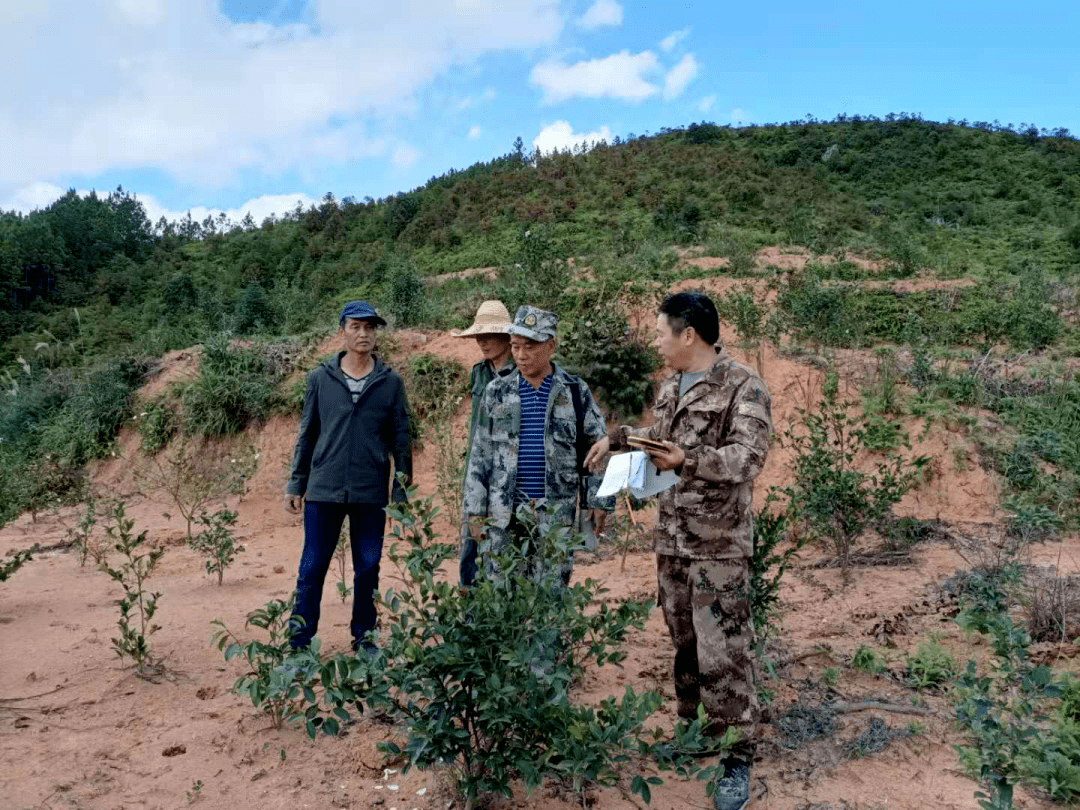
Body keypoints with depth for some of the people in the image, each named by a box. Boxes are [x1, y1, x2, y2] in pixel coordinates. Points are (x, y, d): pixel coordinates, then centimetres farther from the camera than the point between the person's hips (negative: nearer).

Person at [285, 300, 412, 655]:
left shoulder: (390, 382, 3)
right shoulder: (320, 378, 4)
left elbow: (400, 440, 5)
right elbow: (307, 435, 9)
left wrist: (401, 493, 2)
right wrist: (296, 484, 7)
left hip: (371, 493, 0)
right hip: (324, 491, 0)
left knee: (368, 568, 9)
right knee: (312, 567, 5)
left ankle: (363, 637, 26)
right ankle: (300, 642, 17)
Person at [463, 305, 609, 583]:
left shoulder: (575, 391, 3)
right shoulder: (496, 392, 5)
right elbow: (479, 455, 8)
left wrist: (598, 503, 3)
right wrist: (475, 512, 5)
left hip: (556, 513, -1)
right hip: (503, 514, 1)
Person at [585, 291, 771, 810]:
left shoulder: (742, 387, -14)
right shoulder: (671, 386, 11)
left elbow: (748, 458, -23)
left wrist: (688, 460, -33)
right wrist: (618, 439, 18)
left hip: (719, 544, -7)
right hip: (671, 538, 7)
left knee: (723, 654, -1)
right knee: (683, 643, 18)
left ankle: (738, 759, 15)